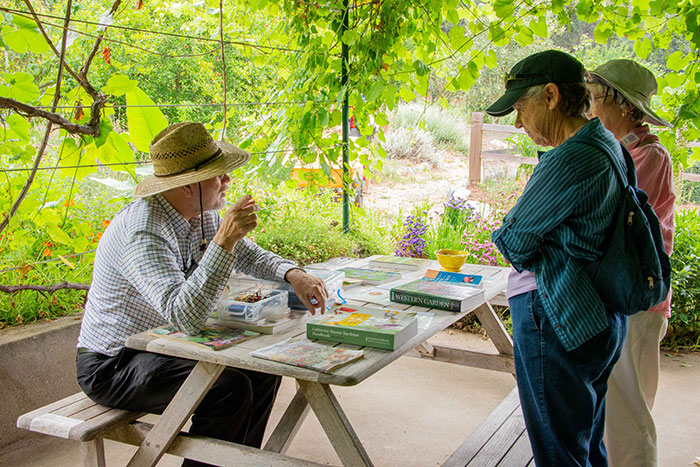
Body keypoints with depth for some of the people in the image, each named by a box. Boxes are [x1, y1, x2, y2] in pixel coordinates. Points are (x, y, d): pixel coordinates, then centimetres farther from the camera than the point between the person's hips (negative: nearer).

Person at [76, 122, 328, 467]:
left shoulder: (202, 214, -2)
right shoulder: (143, 233, -31)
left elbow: (246, 254, 10)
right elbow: (185, 317, -39)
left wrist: (293, 274, -10)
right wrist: (223, 241, -44)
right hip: (111, 365, -9)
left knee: (264, 369, 1)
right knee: (230, 389, -25)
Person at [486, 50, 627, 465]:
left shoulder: (572, 159, -22)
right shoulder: (606, 145, 9)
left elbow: (514, 242, -14)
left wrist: (506, 235, 6)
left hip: (556, 318, -10)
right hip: (598, 318, 10)